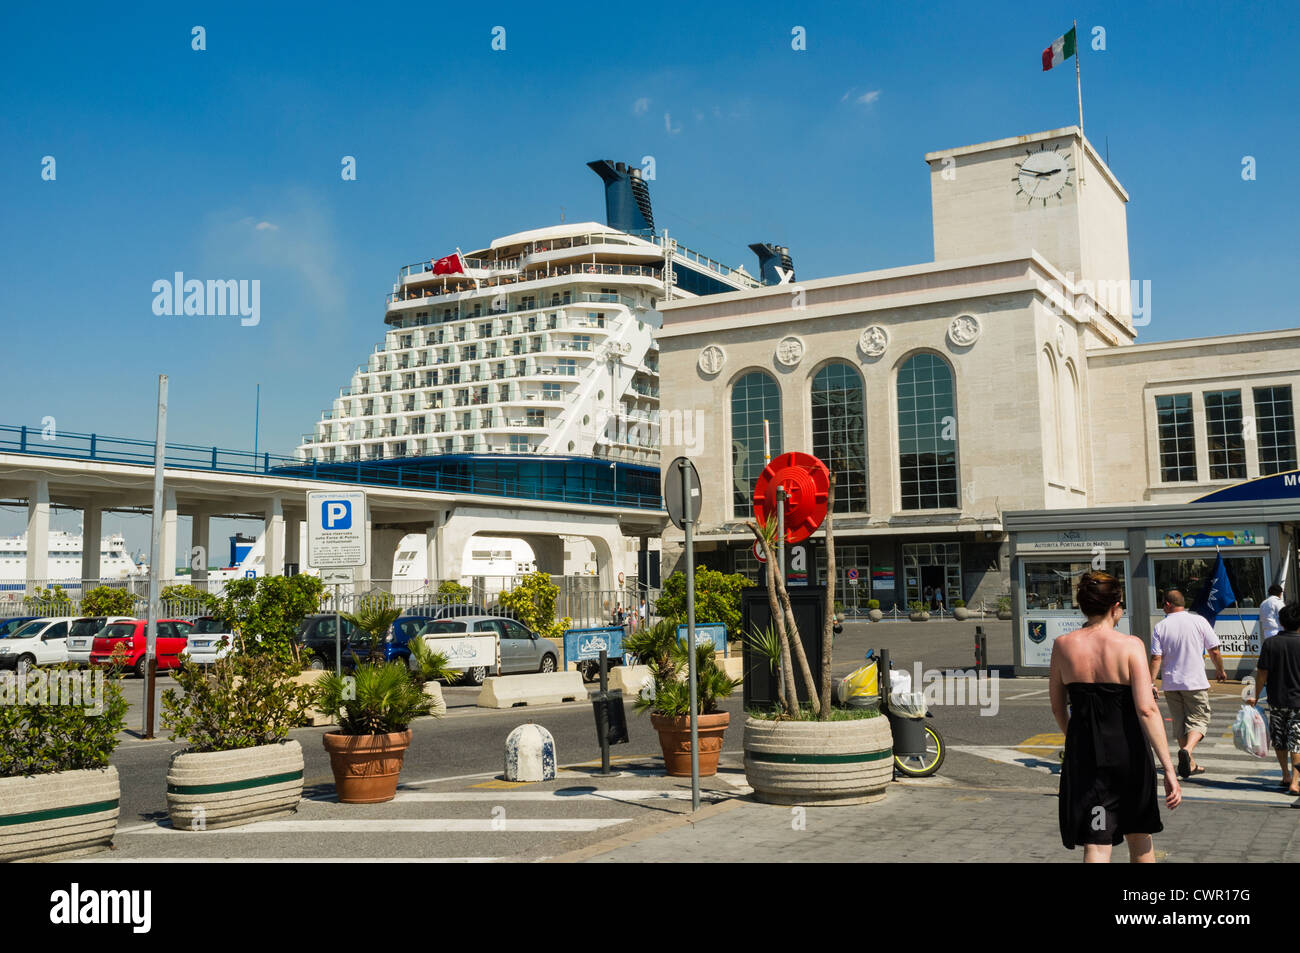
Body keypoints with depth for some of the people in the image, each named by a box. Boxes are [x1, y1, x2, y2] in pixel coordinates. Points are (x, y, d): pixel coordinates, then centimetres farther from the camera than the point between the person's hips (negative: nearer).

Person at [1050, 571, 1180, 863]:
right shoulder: (1130, 645, -11)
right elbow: (1146, 709, -19)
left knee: (1096, 846, 3)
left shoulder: (1062, 645, -1)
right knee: (1139, 836, 22)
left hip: (1084, 755, 1)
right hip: (1128, 751, -1)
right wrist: (1169, 769, -16)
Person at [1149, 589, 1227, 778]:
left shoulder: (1160, 627, -2)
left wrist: (1151, 683, -2)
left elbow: (1156, 658, -7)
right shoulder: (1199, 621, -4)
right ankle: (1187, 750, -21)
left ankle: (1190, 764, 18)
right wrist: (1220, 670, 16)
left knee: (1180, 723, 13)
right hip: (1196, 682, -2)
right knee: (1199, 720, 4)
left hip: (1171, 683, 2)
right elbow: (1214, 651, -1)